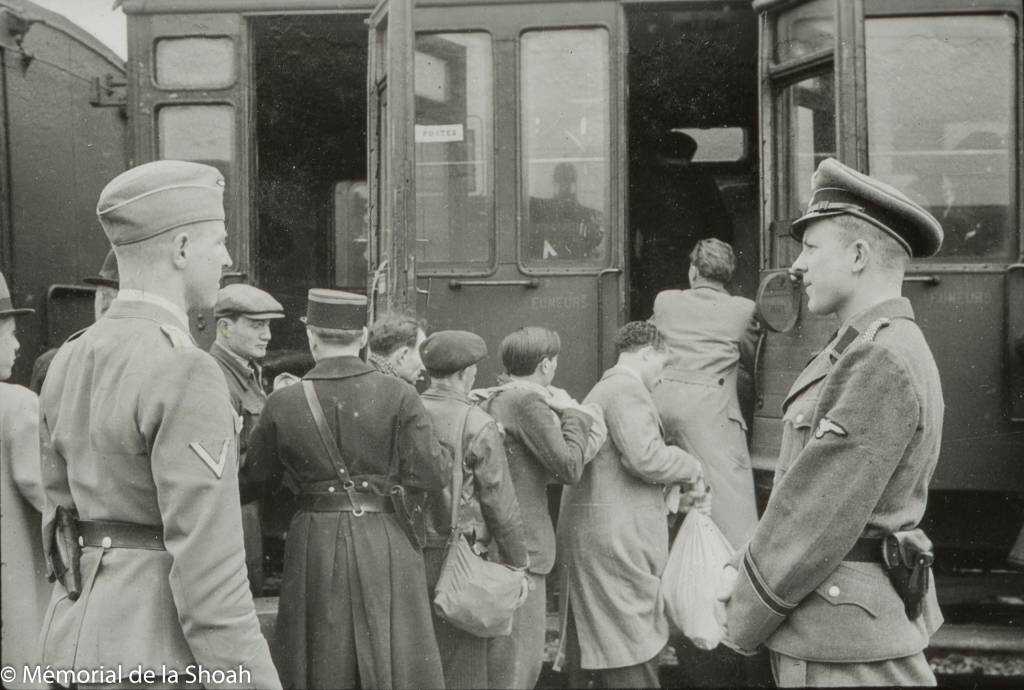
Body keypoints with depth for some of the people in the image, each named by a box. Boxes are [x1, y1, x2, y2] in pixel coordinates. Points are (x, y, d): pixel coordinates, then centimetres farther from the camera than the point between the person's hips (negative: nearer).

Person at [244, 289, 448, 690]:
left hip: (315, 547, 1)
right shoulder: (398, 395, -10)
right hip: (386, 544, -1)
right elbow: (432, 475, -10)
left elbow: (257, 477, 7)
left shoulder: (284, 403, -6)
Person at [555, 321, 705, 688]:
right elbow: (645, 457, -23)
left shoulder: (598, 392, 23)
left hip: (584, 532, 10)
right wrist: (691, 468, -6)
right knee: (632, 655, -6)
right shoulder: (628, 389, -11)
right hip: (617, 538, -10)